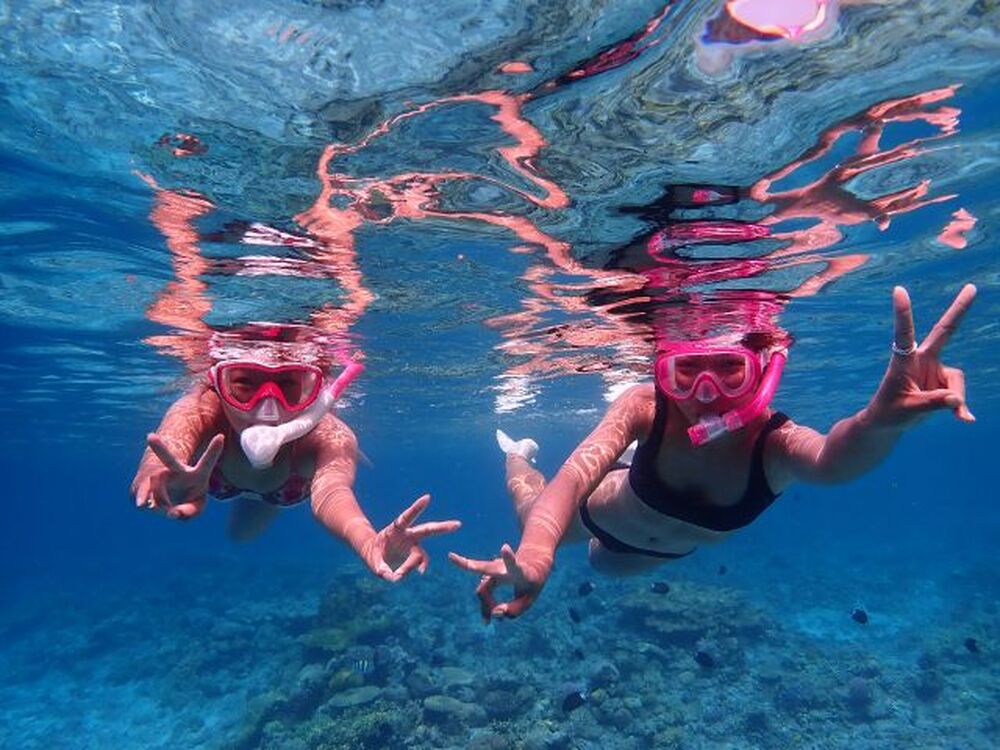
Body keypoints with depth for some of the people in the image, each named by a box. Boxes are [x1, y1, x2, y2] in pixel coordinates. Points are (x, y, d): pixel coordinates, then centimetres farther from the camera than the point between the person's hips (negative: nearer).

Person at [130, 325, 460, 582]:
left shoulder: (328, 436, -49)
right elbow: (169, 443, -69)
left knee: (242, 533, 33)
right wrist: (157, 475, -96)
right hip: (214, 473, 0)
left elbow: (330, 489, -71)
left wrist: (369, 542, -95)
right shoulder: (201, 410, -47)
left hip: (281, 487, 0)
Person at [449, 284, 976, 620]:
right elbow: (577, 473, -56)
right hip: (606, 513, -3)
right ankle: (519, 453, 56)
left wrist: (883, 419, -88)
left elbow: (834, 459, -64)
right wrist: (534, 557, -77)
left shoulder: (774, 443, -41)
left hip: (669, 548, 3)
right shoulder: (646, 409, -42)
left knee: (604, 563, 36)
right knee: (531, 513, 26)